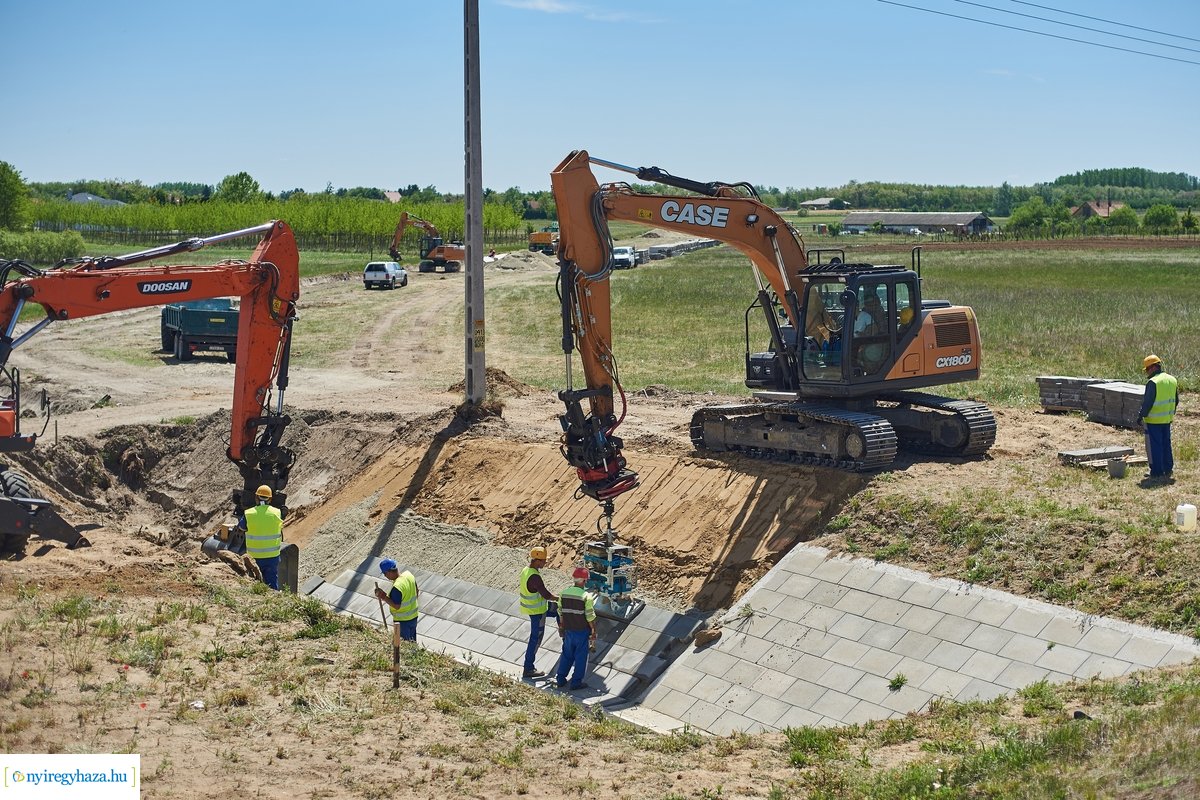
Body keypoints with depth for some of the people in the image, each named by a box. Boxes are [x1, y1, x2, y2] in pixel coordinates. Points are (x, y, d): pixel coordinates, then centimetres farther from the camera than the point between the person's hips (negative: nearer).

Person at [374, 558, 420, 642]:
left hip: (402, 621, -8)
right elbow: (416, 592, 5)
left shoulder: (397, 587, -32)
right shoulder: (409, 574, -8)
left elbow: (396, 606, -26)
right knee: (412, 642, 25)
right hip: (414, 616, 8)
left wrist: (384, 597, -21)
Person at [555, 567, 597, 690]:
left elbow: (560, 612, 7)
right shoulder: (586, 596, -18)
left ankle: (560, 679, 21)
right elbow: (590, 617, -15)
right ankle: (576, 682, 11)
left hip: (568, 630, 5)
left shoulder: (564, 593, -2)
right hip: (582, 631, -5)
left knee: (567, 655, 18)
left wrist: (562, 627, 19)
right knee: (580, 657, 7)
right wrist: (594, 632, -4)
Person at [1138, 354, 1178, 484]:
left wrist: (1141, 416, -8)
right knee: (1166, 445, 17)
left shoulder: (1153, 382, -19)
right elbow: (1176, 400, 15)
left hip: (1154, 420, -8)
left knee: (1154, 446, 0)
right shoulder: (1172, 380, 8)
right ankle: (1168, 471, 23)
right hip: (1167, 419, 8)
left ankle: (1156, 473, 2)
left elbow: (1147, 402, -18)